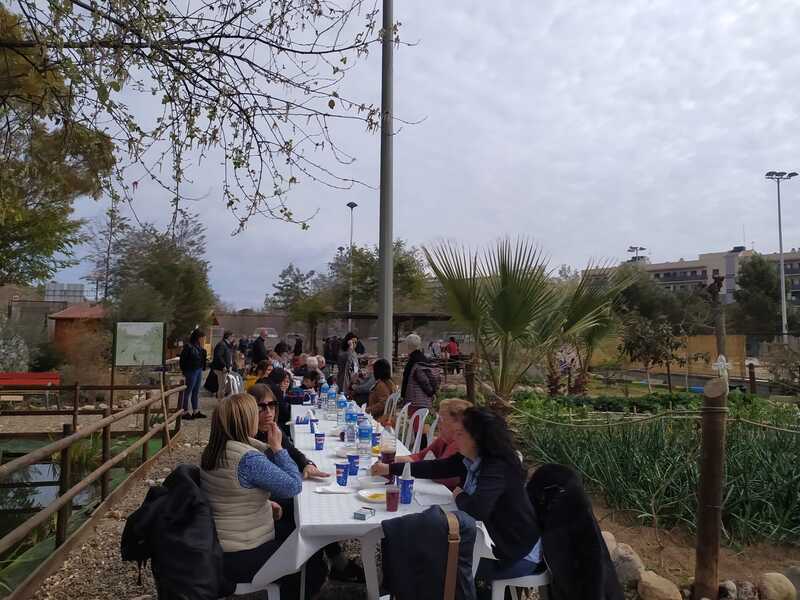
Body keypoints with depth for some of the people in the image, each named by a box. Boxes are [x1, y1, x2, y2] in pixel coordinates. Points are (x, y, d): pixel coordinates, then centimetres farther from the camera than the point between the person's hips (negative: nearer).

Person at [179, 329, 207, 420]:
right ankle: (185, 412, 10)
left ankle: (195, 411, 23)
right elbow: (182, 360, -15)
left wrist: (203, 349, 5)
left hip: (199, 370, 9)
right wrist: (184, 371, -15)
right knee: (188, 391, 1)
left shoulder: (198, 347, 10)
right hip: (191, 371, -9)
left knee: (196, 392, 15)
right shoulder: (188, 346, -16)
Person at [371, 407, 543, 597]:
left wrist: (459, 496, -19)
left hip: (519, 554, -8)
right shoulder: (469, 458, -4)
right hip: (495, 540, 8)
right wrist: (390, 468, 6)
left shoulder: (498, 468, -31)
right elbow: (436, 468, 6)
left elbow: (477, 509, -43)